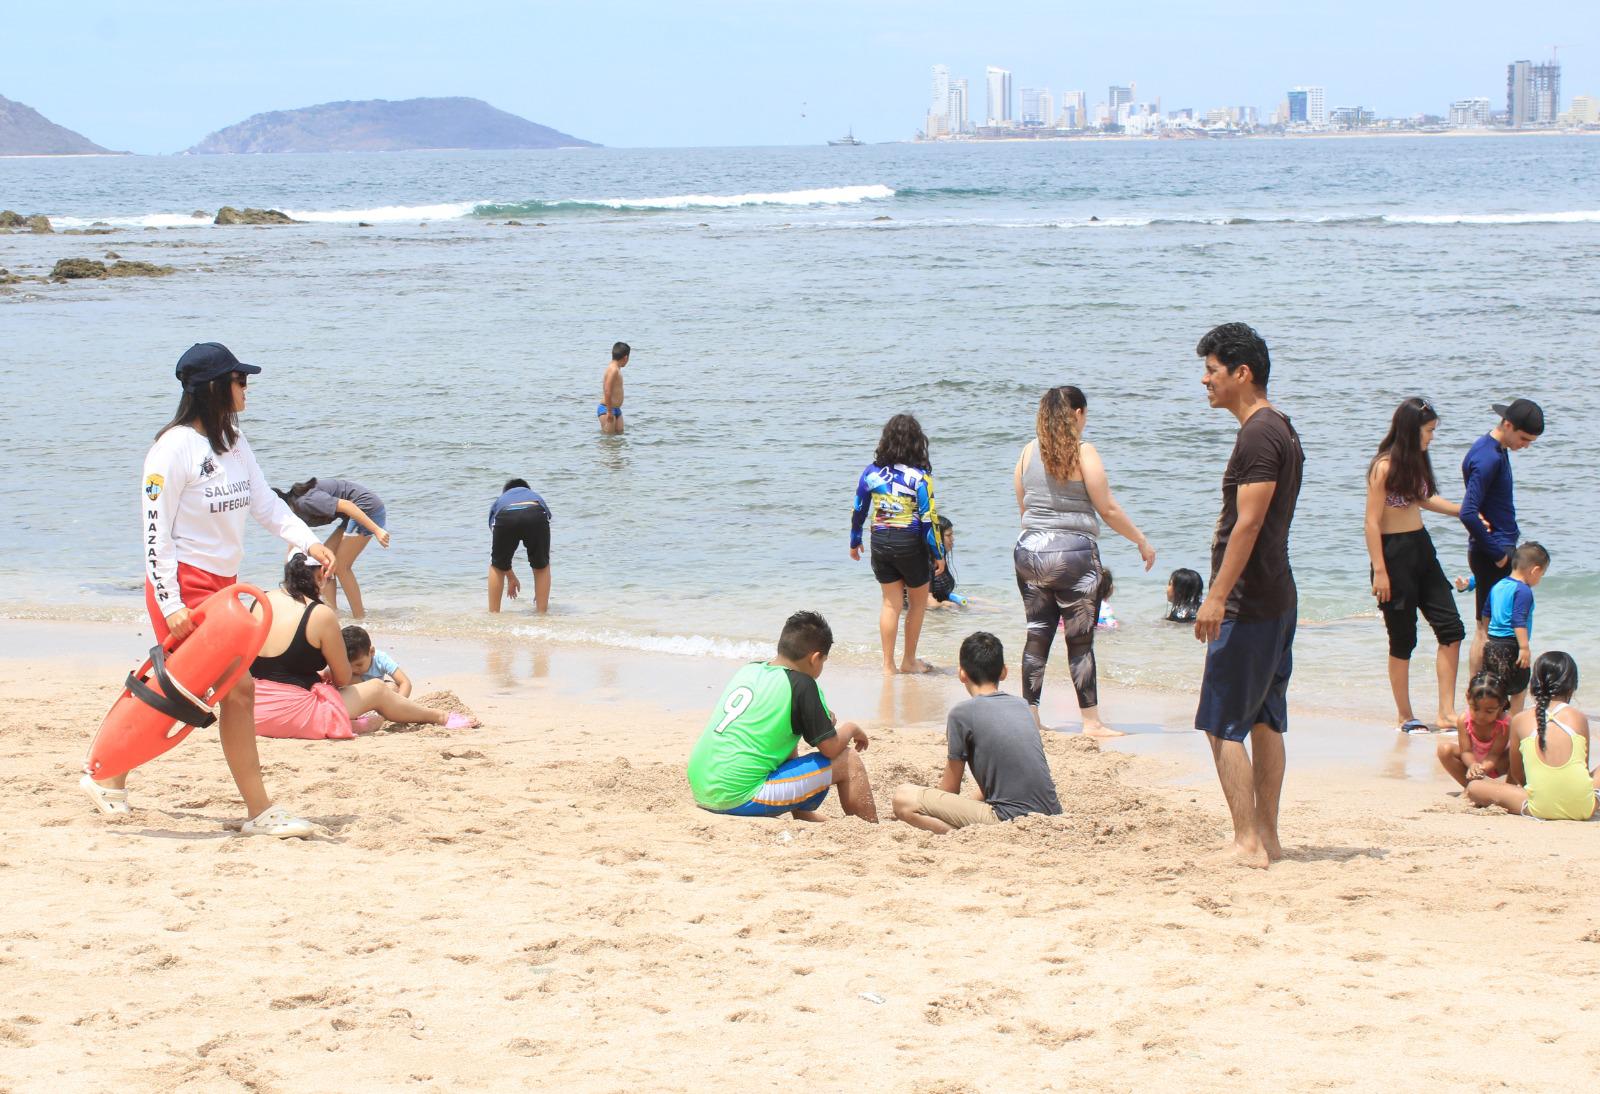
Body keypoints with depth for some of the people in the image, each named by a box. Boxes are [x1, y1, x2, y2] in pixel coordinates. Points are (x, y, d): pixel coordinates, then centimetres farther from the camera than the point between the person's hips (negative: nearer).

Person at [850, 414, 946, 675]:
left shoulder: (871, 472, -2)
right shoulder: (919, 476, -14)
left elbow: (858, 510, 6)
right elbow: (928, 518, -13)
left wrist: (855, 542, 20)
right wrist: (938, 554, -5)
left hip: (880, 543, 4)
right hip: (911, 543, -4)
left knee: (890, 603, 13)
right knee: (918, 603, 16)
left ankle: (888, 664, 11)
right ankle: (909, 661, 23)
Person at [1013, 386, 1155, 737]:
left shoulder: (1029, 451, 6)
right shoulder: (1082, 453, -9)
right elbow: (1108, 510, -8)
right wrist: (1142, 542, 3)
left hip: (1029, 550, 5)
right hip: (1073, 553, -5)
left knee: (1037, 636, 11)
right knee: (1080, 641, 1)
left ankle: (1030, 716, 13)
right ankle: (1091, 721, 4)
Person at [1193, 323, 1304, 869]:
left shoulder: (1259, 434, -16)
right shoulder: (1281, 429, 16)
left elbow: (1248, 522, -23)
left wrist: (1218, 596, -24)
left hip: (1248, 603, -10)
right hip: (1277, 598, 10)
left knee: (1223, 724, -7)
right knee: (1265, 721, 13)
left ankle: (1247, 842, -8)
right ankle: (1267, 837, 17)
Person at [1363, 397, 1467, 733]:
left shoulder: (1417, 462, 9)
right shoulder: (1384, 467, -15)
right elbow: (1372, 522, -16)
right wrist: (1379, 572, -19)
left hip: (1422, 548, 8)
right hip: (1394, 553, -8)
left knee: (1451, 629, 1)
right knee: (1403, 639, 1)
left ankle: (1447, 712, 4)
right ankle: (1405, 717, 14)